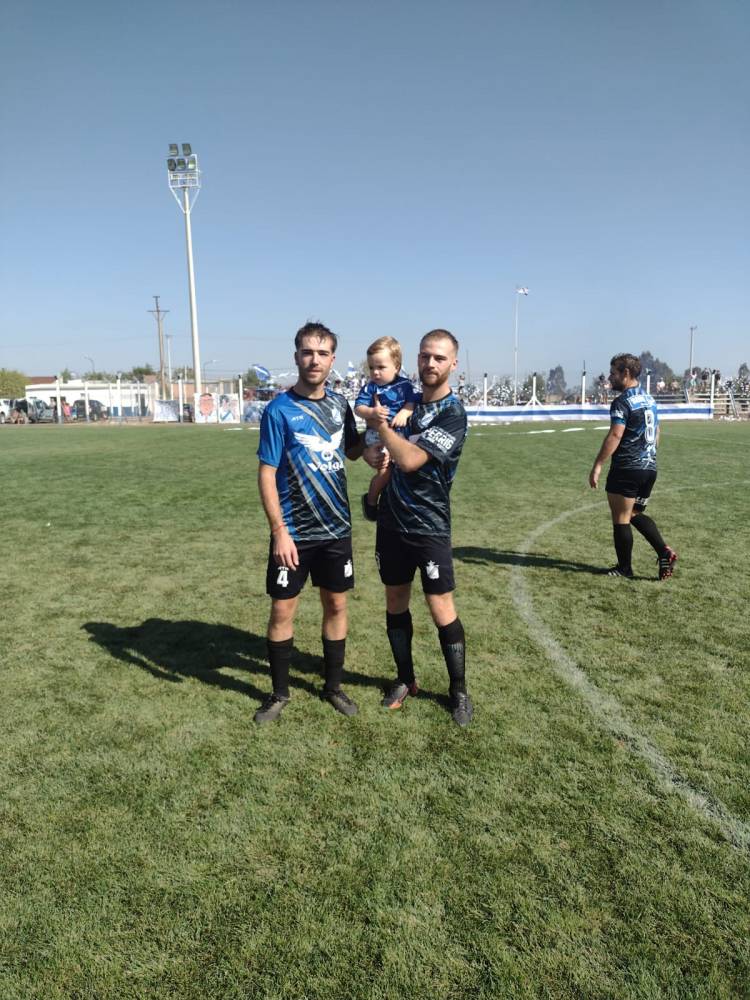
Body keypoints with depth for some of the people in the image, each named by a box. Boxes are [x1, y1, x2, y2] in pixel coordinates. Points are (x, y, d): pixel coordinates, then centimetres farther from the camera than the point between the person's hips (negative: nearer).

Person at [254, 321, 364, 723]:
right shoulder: (279, 410, -11)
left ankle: (333, 686, 30)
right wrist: (279, 532, -16)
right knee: (282, 610, 5)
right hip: (293, 532, -4)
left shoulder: (339, 403, 3)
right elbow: (266, 474, -11)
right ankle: (279, 692, 25)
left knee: (336, 604, 12)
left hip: (336, 528, 4)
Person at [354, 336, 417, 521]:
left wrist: (404, 413, -22)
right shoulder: (369, 388, -2)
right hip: (377, 435, -4)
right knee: (386, 470, -15)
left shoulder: (404, 385, 4)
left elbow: (412, 402, -1)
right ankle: (370, 499, 7)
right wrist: (373, 412, -28)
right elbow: (358, 408, -8)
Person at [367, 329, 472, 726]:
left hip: (429, 528, -6)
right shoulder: (409, 400, 9)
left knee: (442, 611, -1)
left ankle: (458, 690, 18)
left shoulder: (452, 414, -14)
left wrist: (380, 424, -12)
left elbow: (410, 459, -24)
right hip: (391, 521, 6)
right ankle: (405, 679, 31)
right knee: (396, 603, 13)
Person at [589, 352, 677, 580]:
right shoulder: (650, 400, 15)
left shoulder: (622, 402, -13)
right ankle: (664, 551, 5)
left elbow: (615, 436, -21)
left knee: (621, 519, 2)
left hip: (626, 469, -9)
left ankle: (624, 568, 10)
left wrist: (597, 465, -20)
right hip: (650, 468, 9)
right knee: (636, 514, 20)